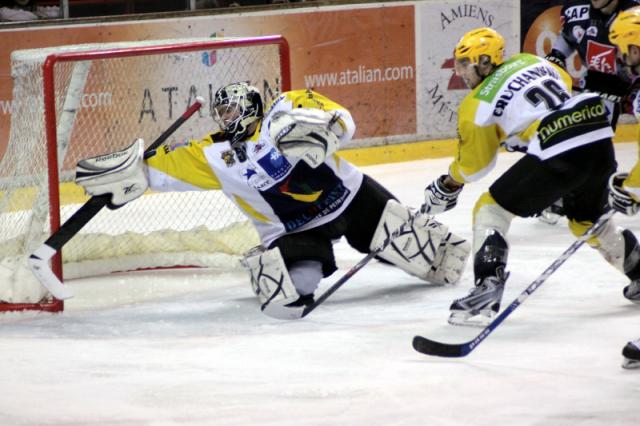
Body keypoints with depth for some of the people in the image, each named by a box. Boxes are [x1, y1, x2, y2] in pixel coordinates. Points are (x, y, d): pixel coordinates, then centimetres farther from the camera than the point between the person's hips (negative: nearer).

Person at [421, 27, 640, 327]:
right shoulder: (529, 62, 19)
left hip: (557, 154, -7)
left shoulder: (477, 105, 4)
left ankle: (487, 288, -9)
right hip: (600, 140, 7)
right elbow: (565, 84, 36)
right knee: (587, 221, 31)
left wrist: (447, 186, 33)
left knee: (492, 209, 5)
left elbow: (474, 164, 14)